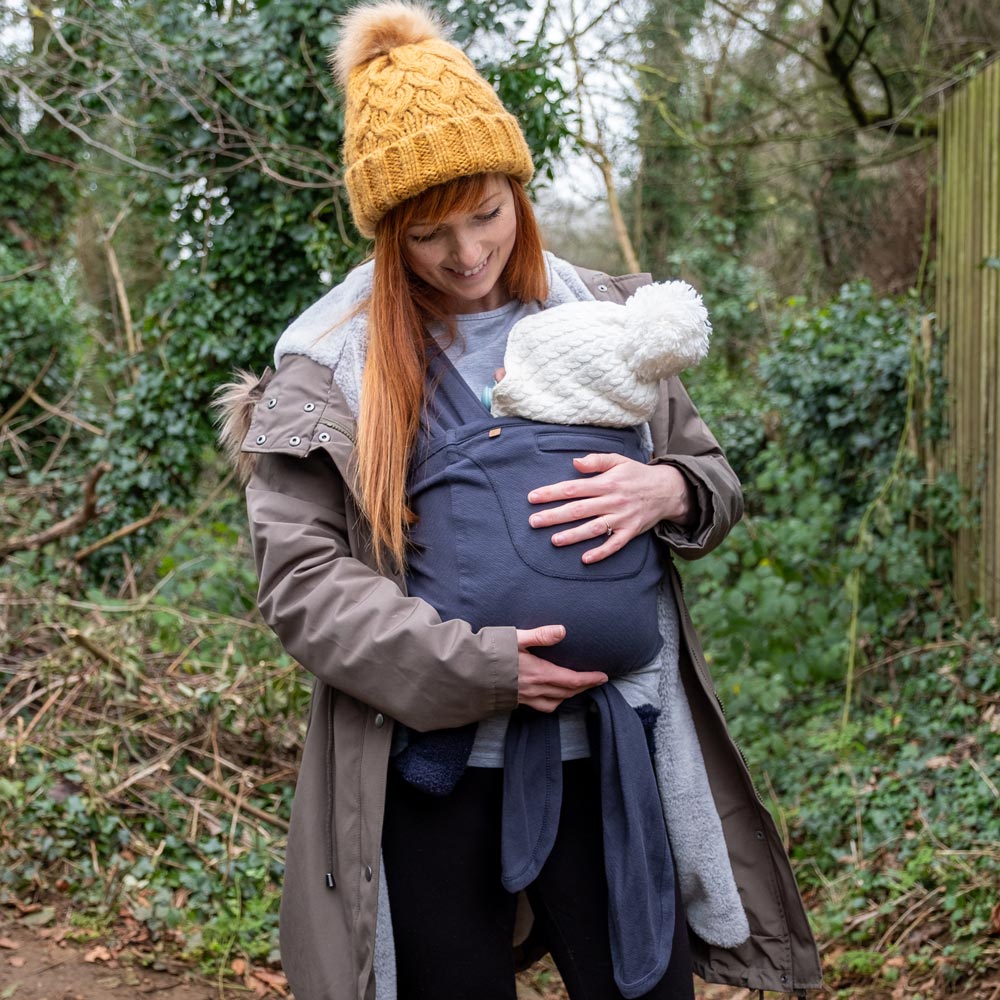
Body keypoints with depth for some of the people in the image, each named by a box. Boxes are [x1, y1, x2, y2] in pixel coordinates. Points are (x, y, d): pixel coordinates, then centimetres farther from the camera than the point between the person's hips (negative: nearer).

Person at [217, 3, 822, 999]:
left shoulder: (604, 319, 5)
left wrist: (665, 491, -13)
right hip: (430, 772, -2)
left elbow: (714, 478, 12)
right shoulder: (328, 364, -4)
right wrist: (476, 667, -20)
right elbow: (300, 579, -8)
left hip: (612, 749, 2)